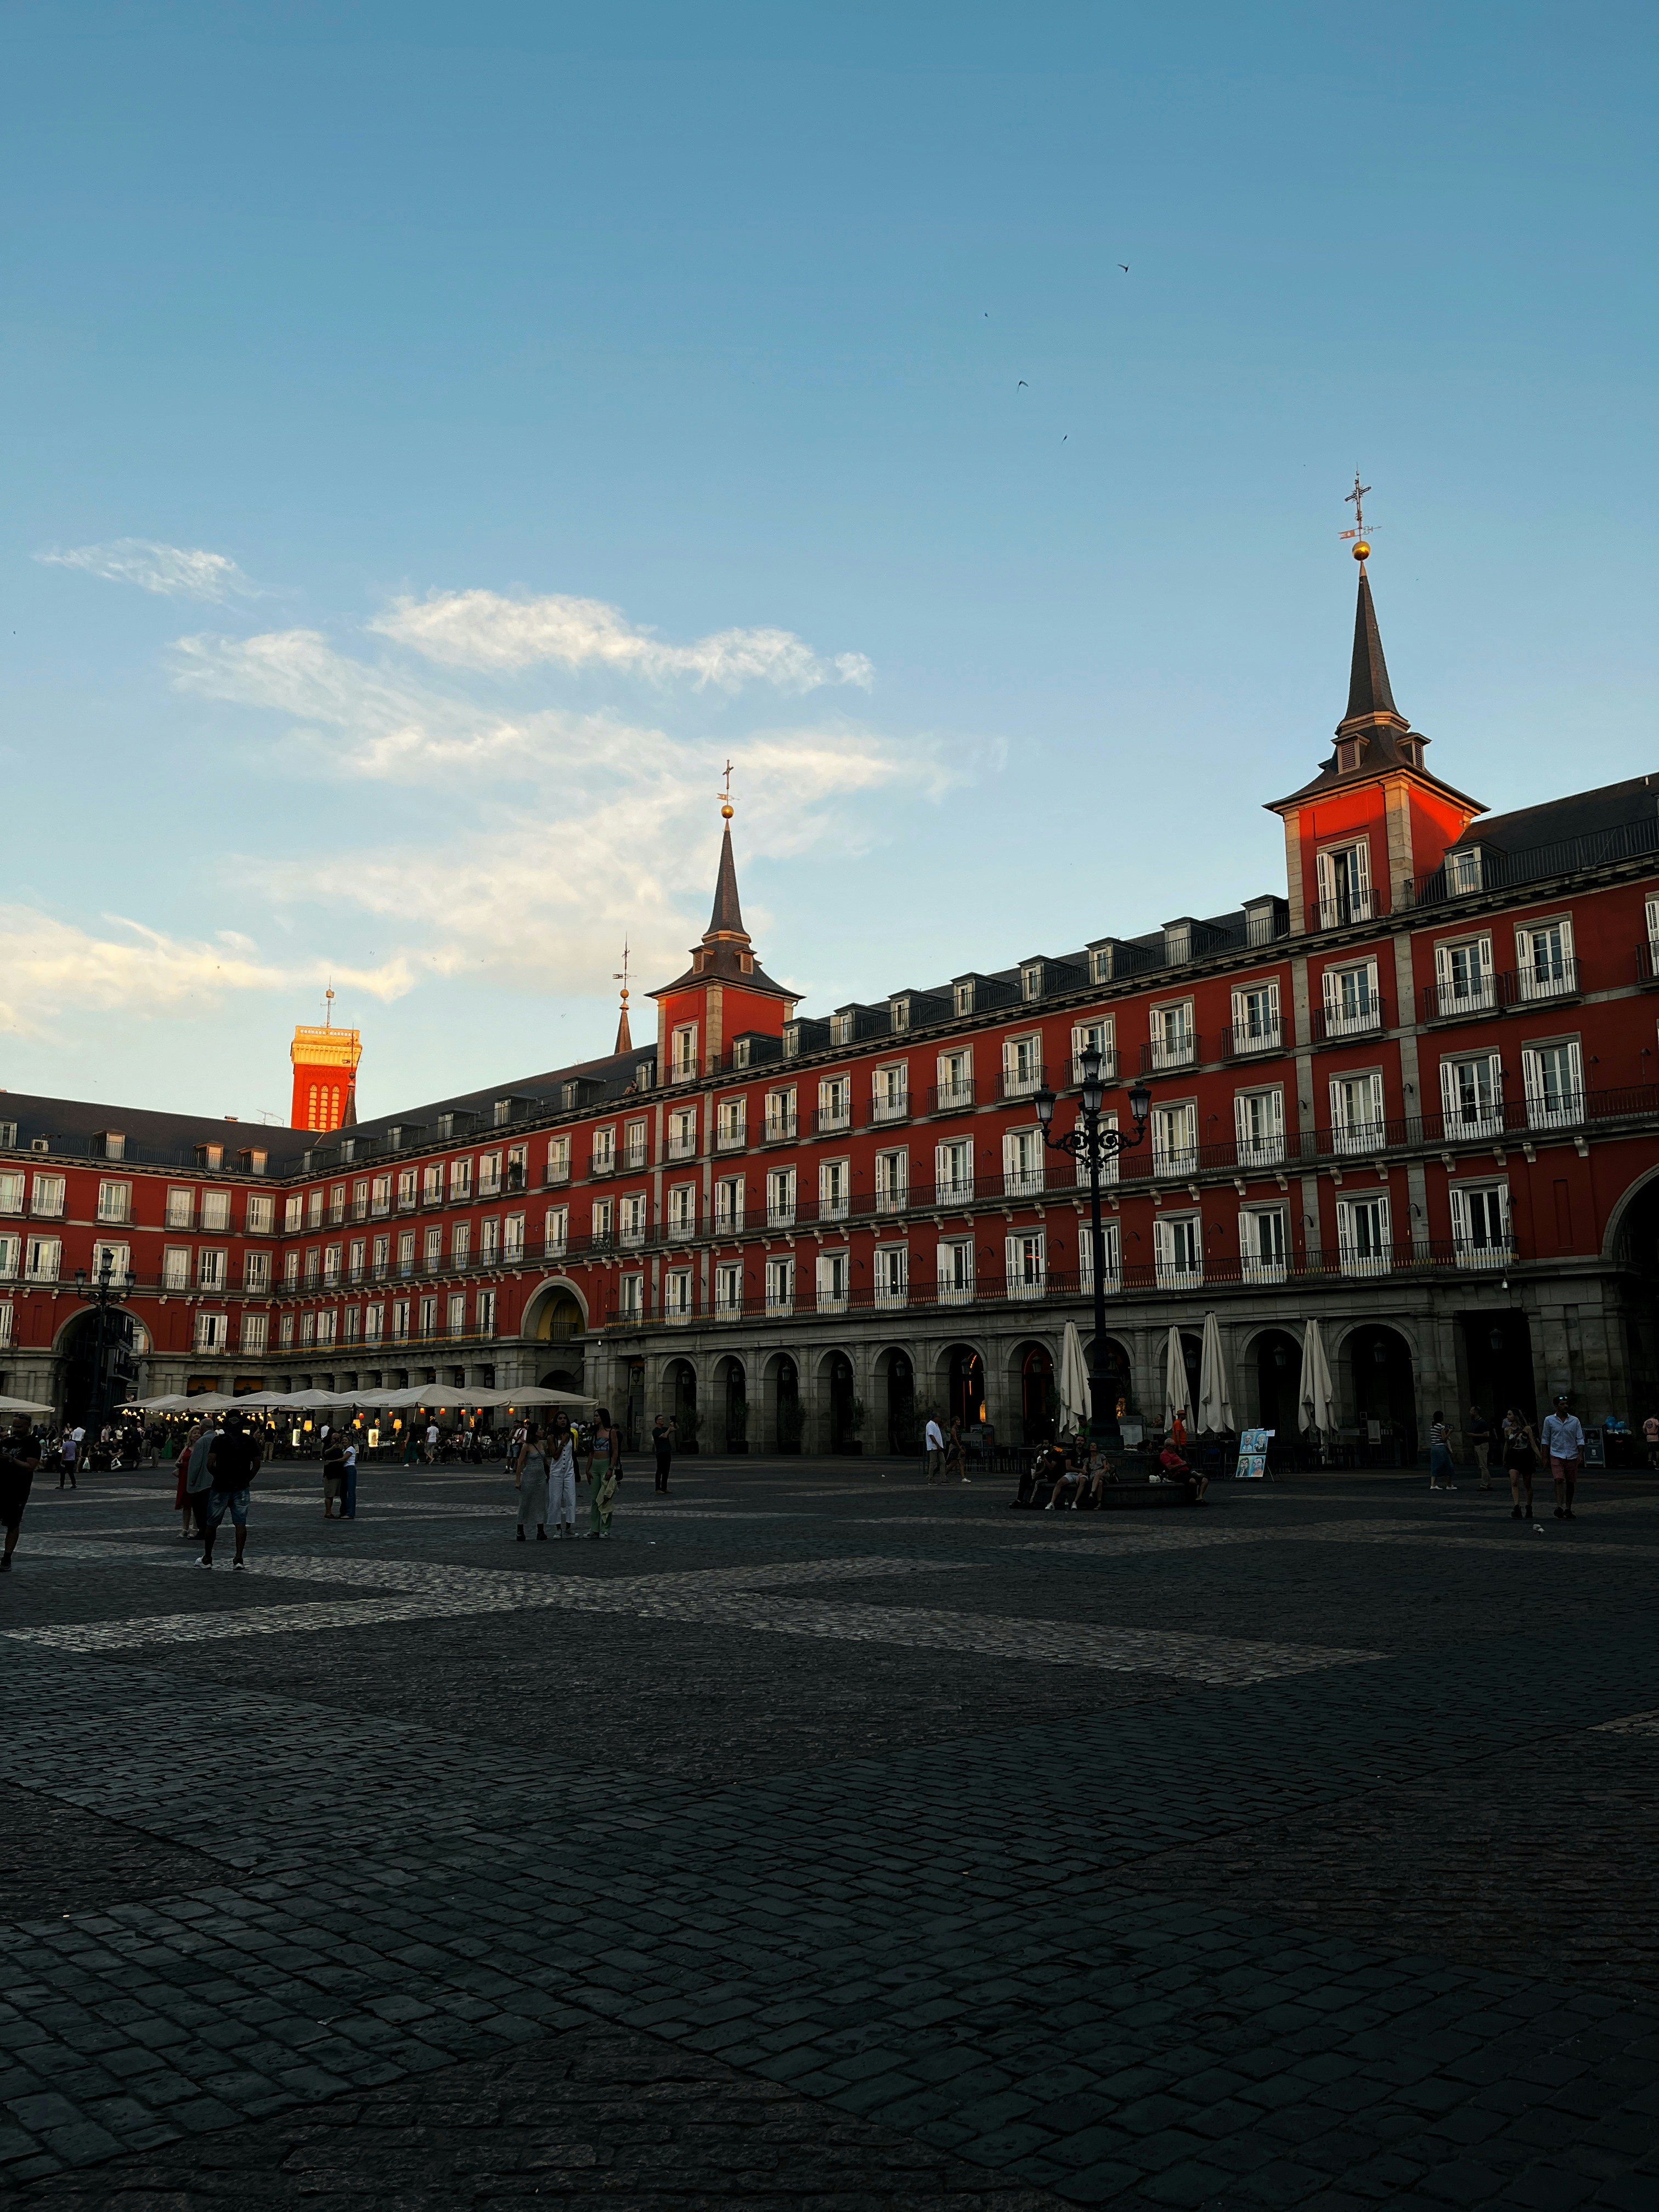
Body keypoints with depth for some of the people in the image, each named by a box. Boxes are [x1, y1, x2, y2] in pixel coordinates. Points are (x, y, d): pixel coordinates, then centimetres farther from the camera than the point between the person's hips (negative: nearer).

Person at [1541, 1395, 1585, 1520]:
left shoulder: (1574, 1420, 5)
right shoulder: (1549, 1420, 3)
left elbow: (1580, 1439, 5)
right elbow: (1546, 1439, 7)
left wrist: (1581, 1455, -6)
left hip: (1572, 1456, 2)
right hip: (1556, 1455, -2)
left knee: (1571, 1483, 7)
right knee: (1559, 1480, -17)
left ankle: (1568, 1509, 17)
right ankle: (1559, 1507, -25)